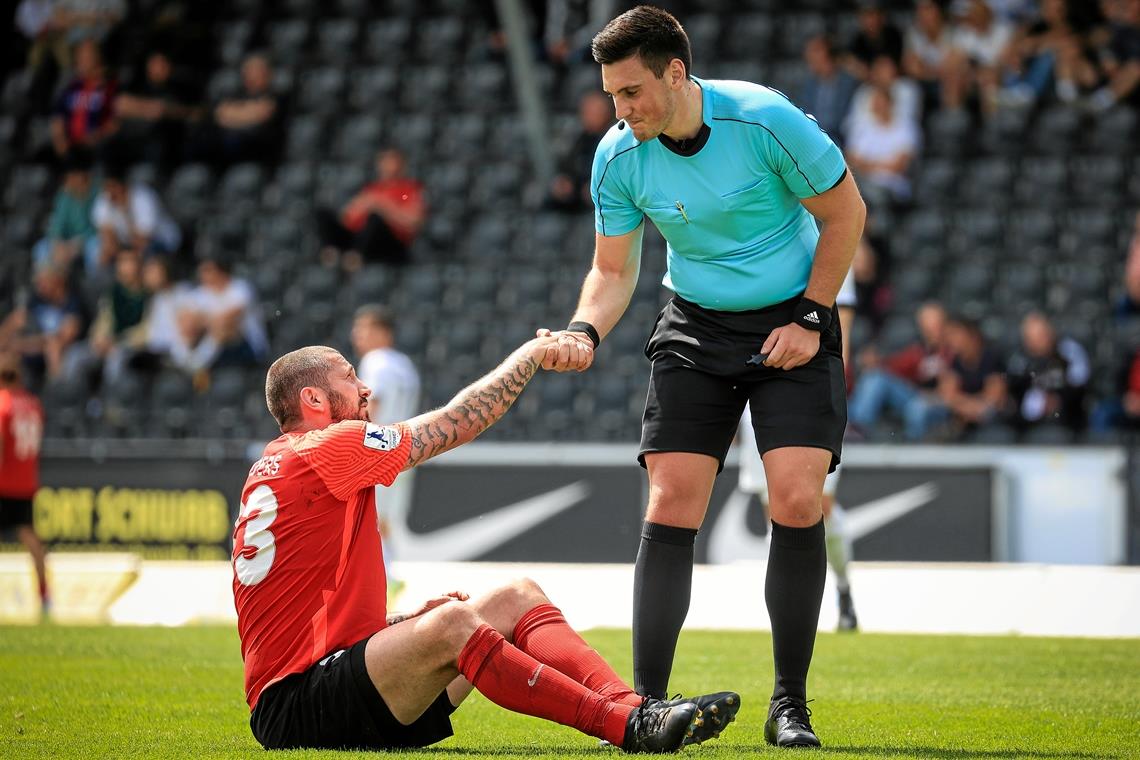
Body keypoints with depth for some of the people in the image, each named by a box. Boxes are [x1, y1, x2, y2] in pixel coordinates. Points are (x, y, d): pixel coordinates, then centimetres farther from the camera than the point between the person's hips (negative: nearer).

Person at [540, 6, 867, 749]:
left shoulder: (765, 120, -21)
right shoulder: (618, 157, -10)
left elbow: (845, 212, -8)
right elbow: (614, 269, 1)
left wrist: (811, 320, -11)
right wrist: (585, 331, -20)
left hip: (791, 323, -3)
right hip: (695, 329, 3)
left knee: (798, 504, -14)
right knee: (670, 510, -9)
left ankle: (790, 707, -2)